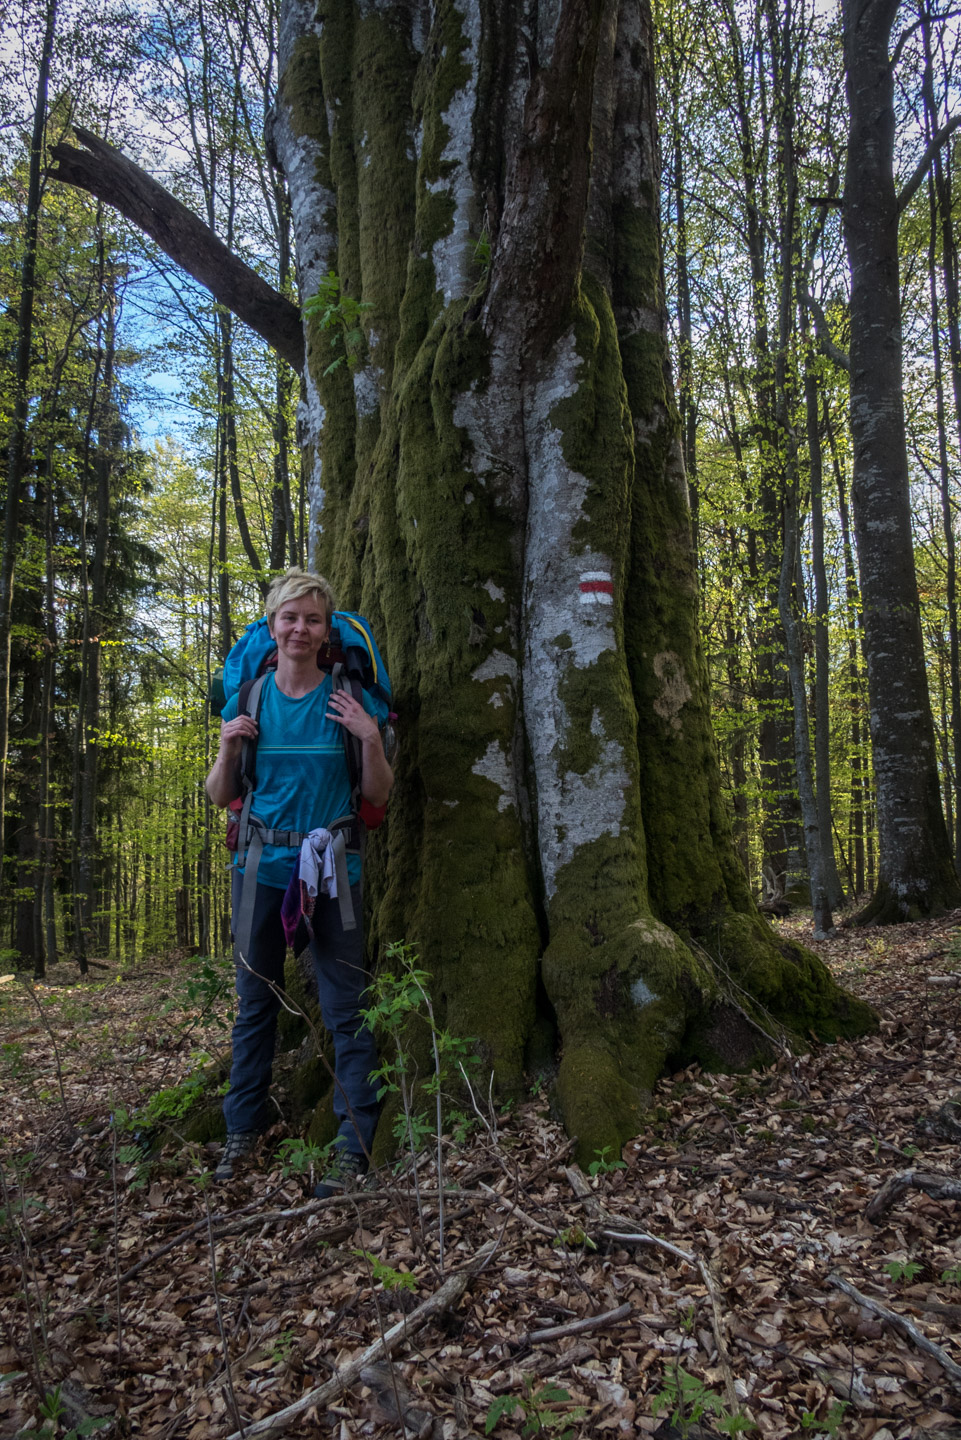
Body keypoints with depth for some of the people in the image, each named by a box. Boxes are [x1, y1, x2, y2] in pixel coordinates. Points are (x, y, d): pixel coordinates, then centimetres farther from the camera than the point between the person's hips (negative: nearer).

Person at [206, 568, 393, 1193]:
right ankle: (243, 1130, 28)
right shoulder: (247, 699, 6)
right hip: (262, 869, 2)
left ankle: (354, 1146, 8)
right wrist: (229, 749, -8)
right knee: (256, 1004, 13)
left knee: (347, 1010, -1)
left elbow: (378, 796, 1)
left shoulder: (350, 699, 0)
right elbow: (221, 797, 11)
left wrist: (371, 738, -15)